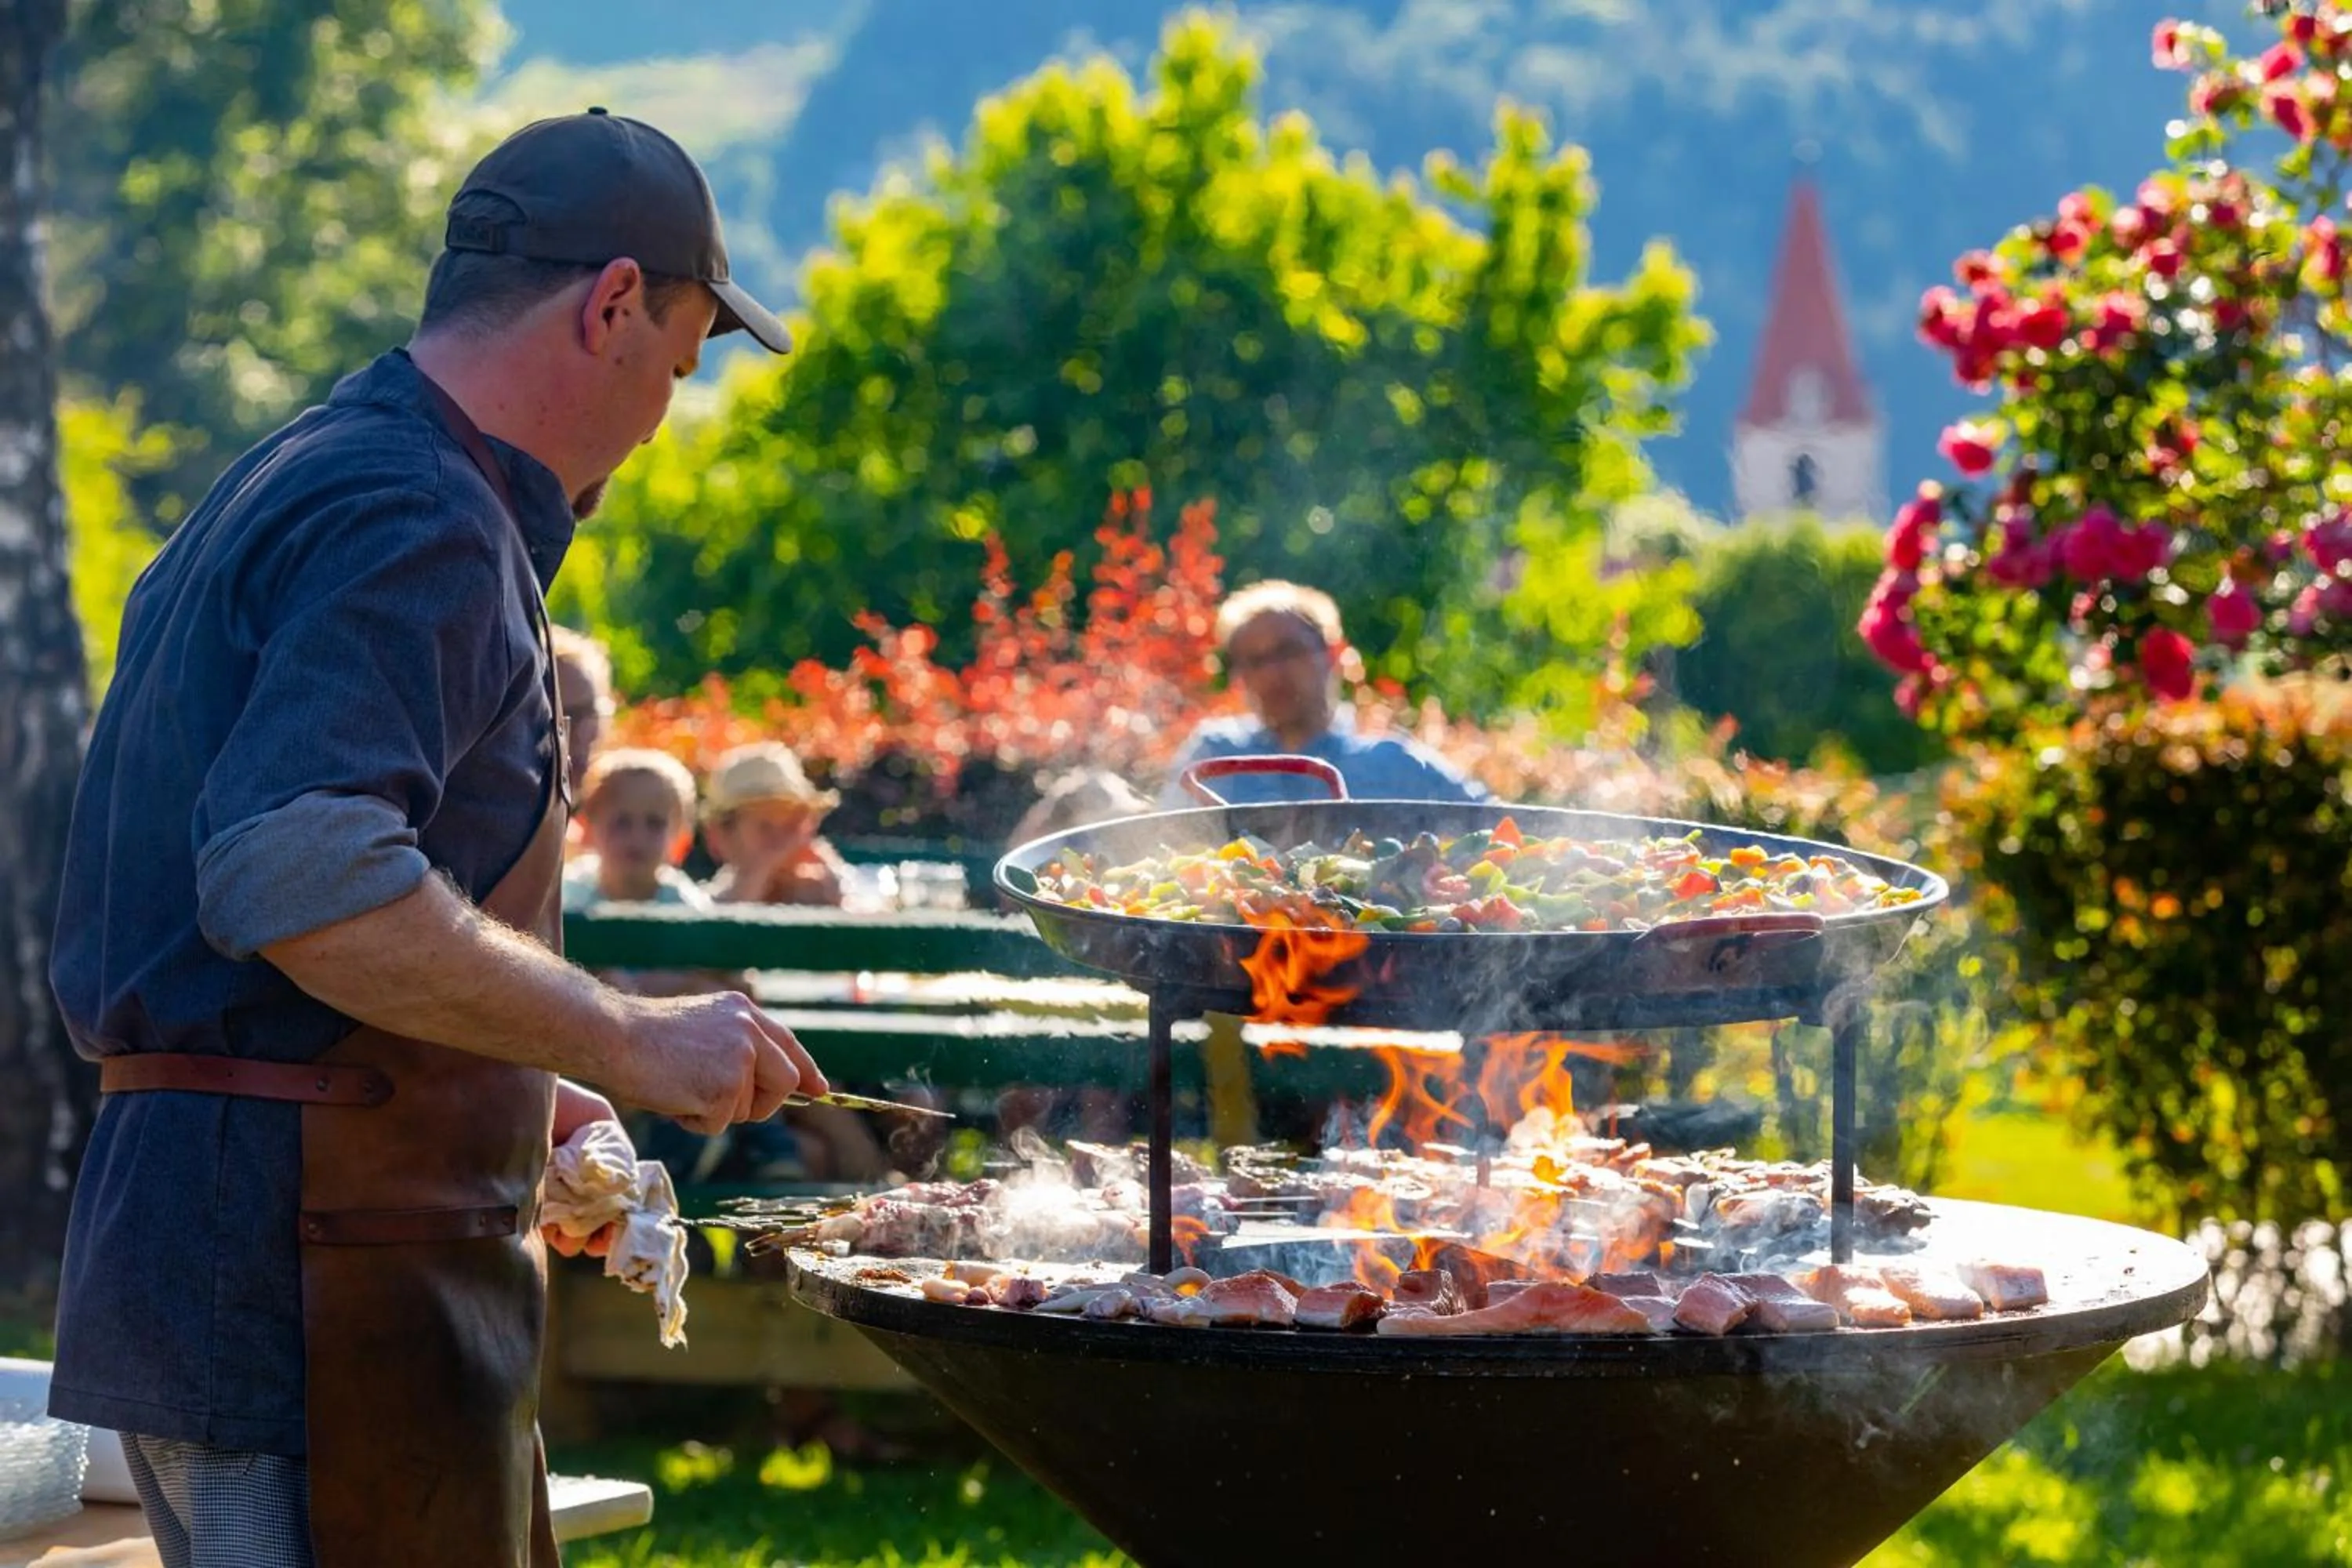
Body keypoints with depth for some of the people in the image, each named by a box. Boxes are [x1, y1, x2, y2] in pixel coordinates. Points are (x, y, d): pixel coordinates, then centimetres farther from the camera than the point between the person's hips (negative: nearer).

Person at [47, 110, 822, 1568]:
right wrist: (621, 1037, -20)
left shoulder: (292, 489, 20)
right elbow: (301, 873, -28)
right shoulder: (416, 525, -14)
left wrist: (508, 1102, 29)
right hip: (318, 1282, -10)